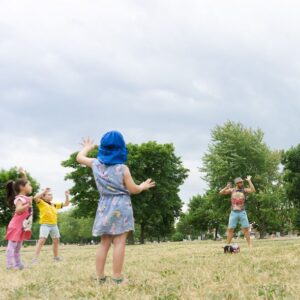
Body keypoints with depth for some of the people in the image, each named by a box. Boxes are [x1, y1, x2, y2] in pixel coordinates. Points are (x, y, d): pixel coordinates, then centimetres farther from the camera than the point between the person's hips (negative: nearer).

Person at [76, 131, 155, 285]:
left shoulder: (96, 164, 3)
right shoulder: (122, 168, -9)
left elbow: (79, 158, 21)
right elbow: (133, 189, -5)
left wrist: (86, 147, 40)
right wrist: (143, 186, 16)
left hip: (104, 207, 5)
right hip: (120, 207, -5)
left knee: (104, 243, 9)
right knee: (119, 242, -6)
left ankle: (100, 277, 10)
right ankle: (117, 278, -9)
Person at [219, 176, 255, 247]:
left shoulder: (244, 190, 2)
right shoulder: (232, 190, 7)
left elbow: (253, 190, -15)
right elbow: (221, 192, 4)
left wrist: (249, 181, -14)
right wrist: (226, 187, -13)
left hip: (242, 212, -1)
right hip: (233, 212, 1)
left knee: (246, 229, -5)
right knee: (230, 229, 0)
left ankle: (249, 244, 1)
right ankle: (228, 245, 5)